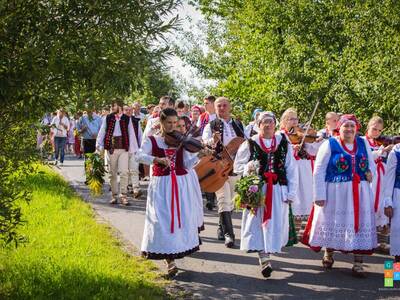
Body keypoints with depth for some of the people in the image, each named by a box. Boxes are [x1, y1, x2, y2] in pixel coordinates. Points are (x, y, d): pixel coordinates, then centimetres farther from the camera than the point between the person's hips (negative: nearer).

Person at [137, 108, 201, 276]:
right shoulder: (152, 141, 4)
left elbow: (187, 165, 0)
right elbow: (140, 156, -15)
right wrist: (157, 159, -30)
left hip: (181, 185, 2)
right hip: (161, 186, -2)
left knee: (181, 219, 4)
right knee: (162, 221, -9)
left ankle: (177, 252, 24)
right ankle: (169, 261, -4)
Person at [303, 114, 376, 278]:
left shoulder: (363, 144, 9)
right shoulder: (330, 144, -3)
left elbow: (371, 164, 22)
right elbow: (319, 171, -5)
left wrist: (370, 172, -2)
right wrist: (319, 195, -10)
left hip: (359, 194, 3)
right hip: (335, 193, -3)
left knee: (359, 224, 0)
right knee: (333, 224, 9)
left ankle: (358, 263, 7)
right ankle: (328, 254, 32)